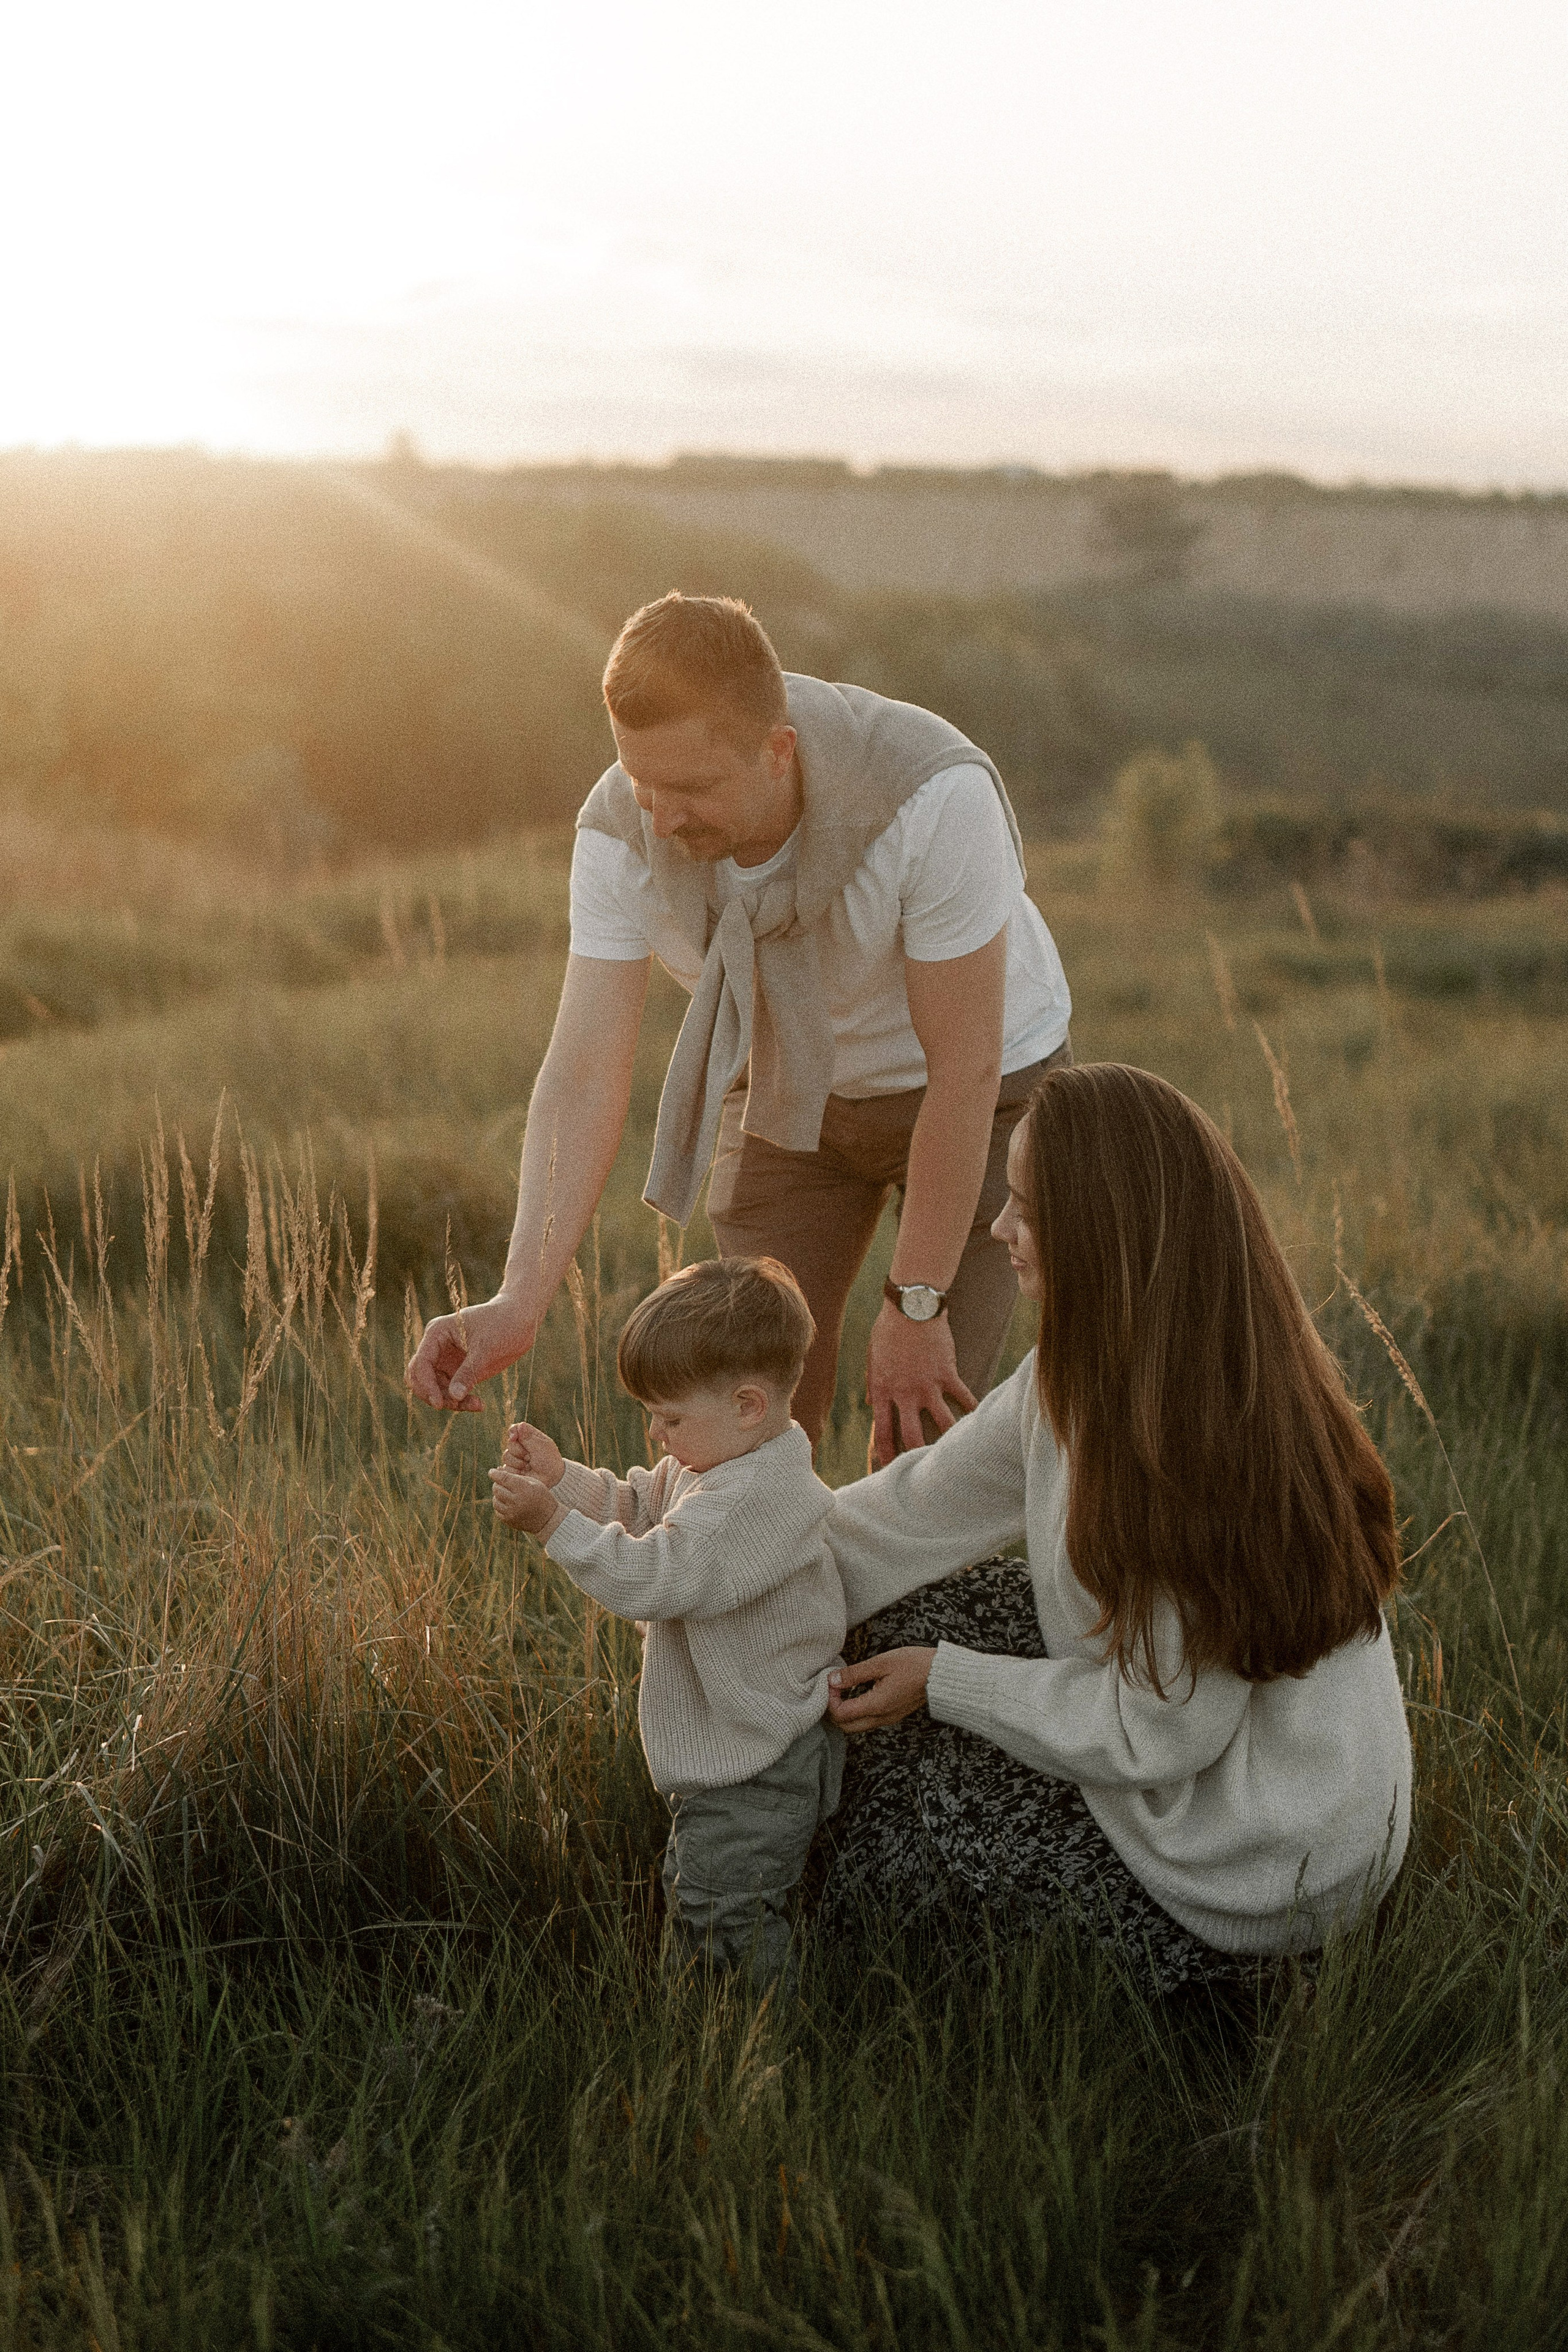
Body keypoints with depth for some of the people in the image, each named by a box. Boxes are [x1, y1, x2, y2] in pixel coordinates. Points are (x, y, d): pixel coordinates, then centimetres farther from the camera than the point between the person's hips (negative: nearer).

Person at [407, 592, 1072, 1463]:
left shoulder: (936, 795, -36)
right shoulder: (621, 831, -25)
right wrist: (519, 1302, -40)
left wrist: (916, 1305, -24)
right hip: (786, 1089, 3)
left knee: (922, 1424, -11)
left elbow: (966, 1072, -29)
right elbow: (585, 1075, -27)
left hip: (986, 1091, -3)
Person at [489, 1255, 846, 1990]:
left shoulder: (756, 1500, -29)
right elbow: (637, 1507, 16)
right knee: (692, 1898, 23)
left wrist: (552, 1522, -30)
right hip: (727, 1753, 11)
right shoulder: (719, 1463, 6)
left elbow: (652, 1577, -32)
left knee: (722, 1924, -5)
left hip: (756, 1774, -11)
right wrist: (561, 1478, 0)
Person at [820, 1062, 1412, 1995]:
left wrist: (943, 1683, -13)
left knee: (904, 1802, -2)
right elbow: (926, 1502, 6)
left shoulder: (1194, 1441, -32)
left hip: (1273, 1873, -8)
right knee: (918, 1610, 7)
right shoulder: (1084, 1377, -5)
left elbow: (1159, 1732, -24)